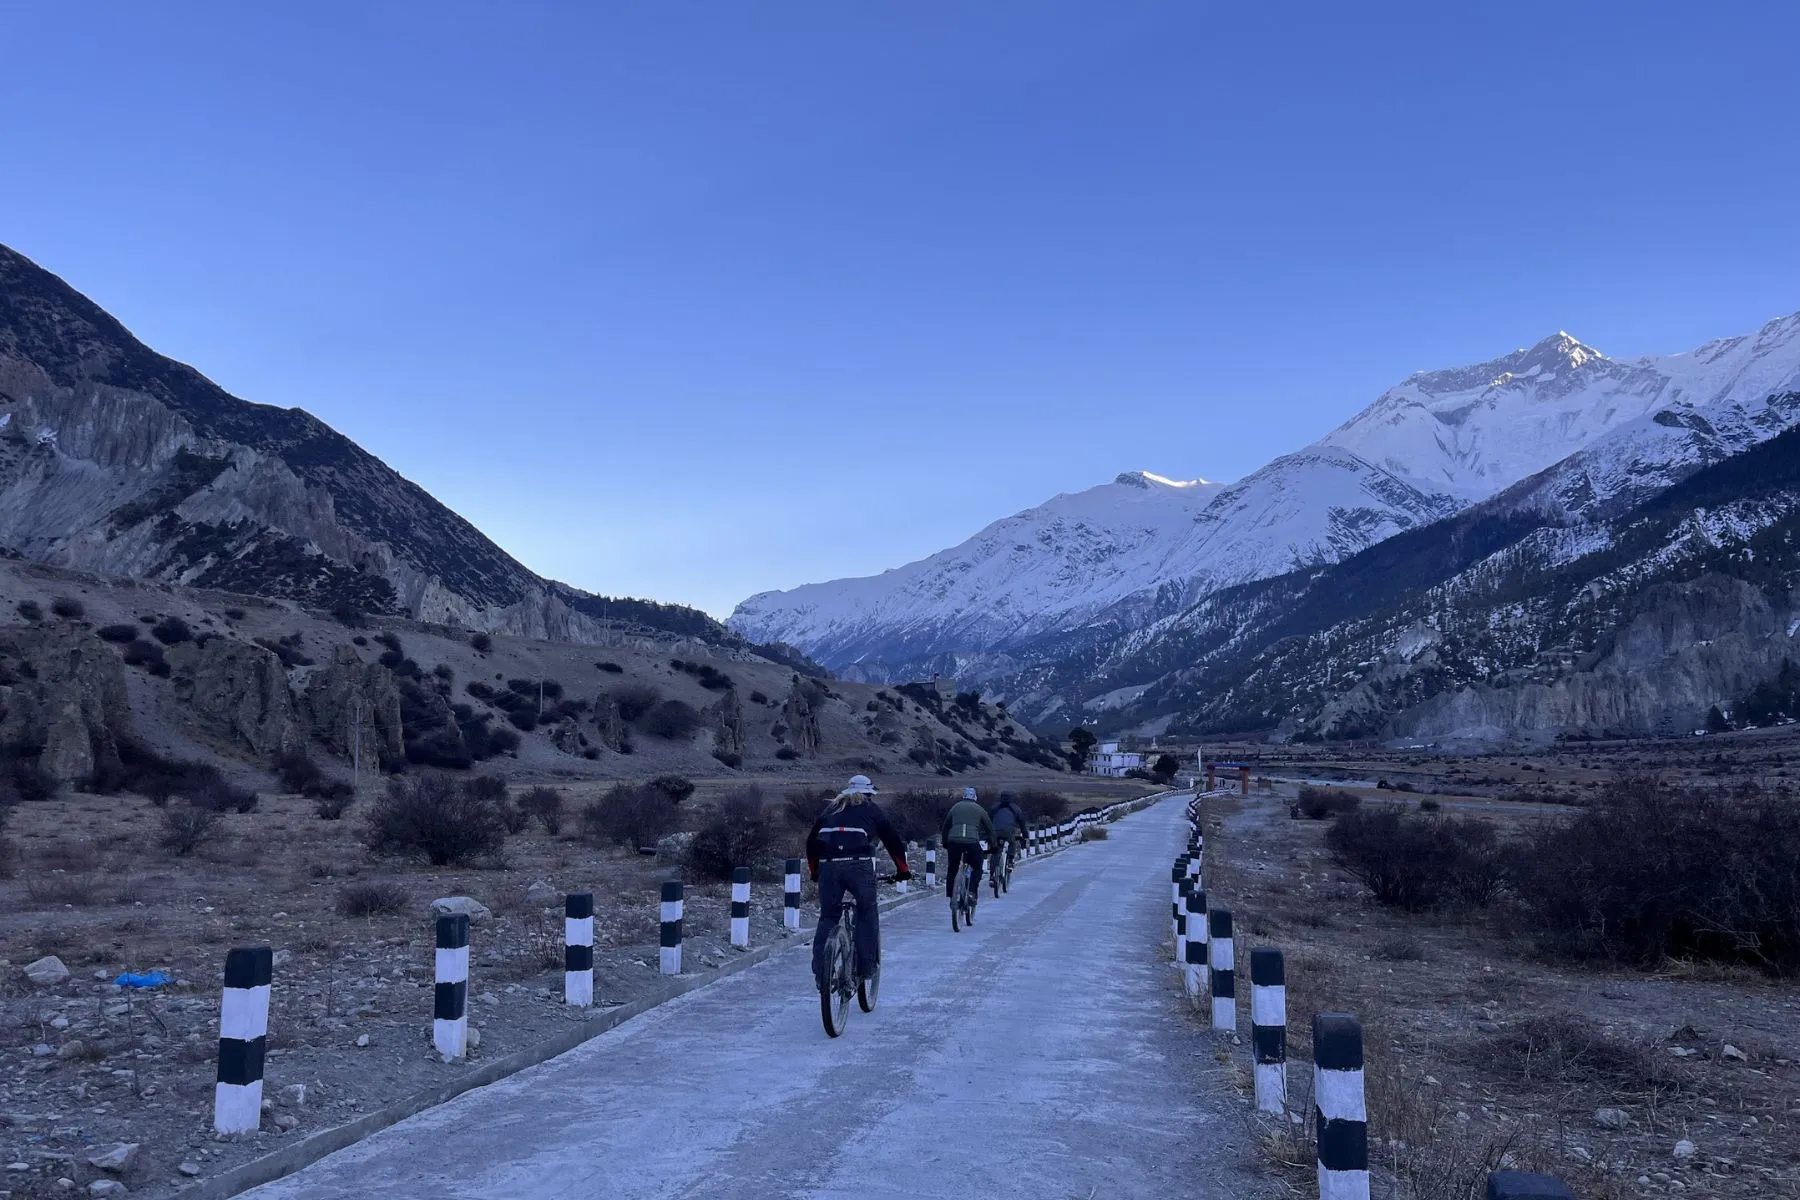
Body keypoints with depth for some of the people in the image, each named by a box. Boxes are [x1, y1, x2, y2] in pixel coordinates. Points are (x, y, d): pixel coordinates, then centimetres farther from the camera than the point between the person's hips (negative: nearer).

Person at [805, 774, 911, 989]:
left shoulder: (831, 809, 25)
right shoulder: (871, 809, 17)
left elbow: (811, 841, 25)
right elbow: (892, 840, 15)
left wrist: (815, 872, 34)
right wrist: (902, 869, 25)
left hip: (828, 866, 3)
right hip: (859, 866, -3)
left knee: (828, 917, 11)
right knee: (867, 914, 11)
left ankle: (821, 971, 5)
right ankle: (866, 966, 7)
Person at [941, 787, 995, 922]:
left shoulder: (955, 807, 21)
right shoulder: (979, 809, 16)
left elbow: (945, 827, 24)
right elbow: (990, 828, 18)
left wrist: (945, 843, 34)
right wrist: (993, 845, 28)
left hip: (954, 841, 2)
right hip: (973, 842, -1)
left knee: (952, 869, 16)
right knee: (976, 869, 17)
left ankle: (952, 897, 11)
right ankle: (972, 892, 0)